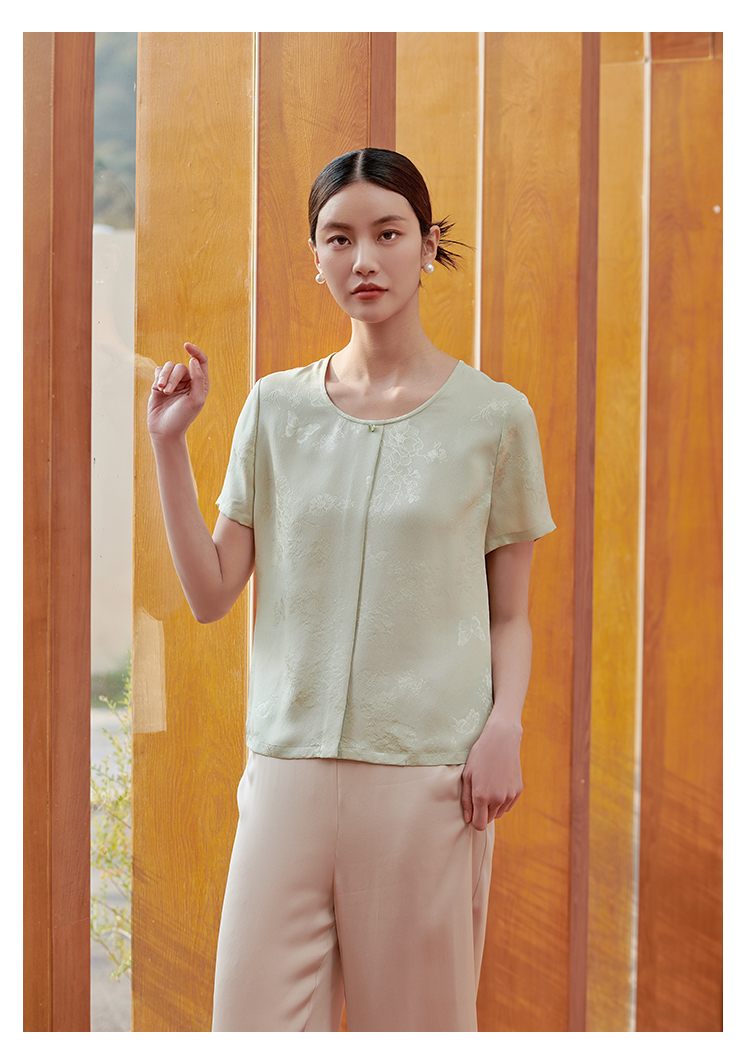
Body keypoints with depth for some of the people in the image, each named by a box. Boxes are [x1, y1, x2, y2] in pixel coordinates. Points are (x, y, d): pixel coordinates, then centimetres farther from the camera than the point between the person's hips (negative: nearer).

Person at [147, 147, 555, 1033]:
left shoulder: (492, 416, 2)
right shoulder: (276, 408, 8)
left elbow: (510, 615, 6)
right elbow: (211, 594, 6)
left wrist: (504, 725, -11)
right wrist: (168, 445, -1)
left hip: (430, 772, -1)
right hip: (290, 767, 2)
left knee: (413, 1020, 7)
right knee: (255, 1015, 1)